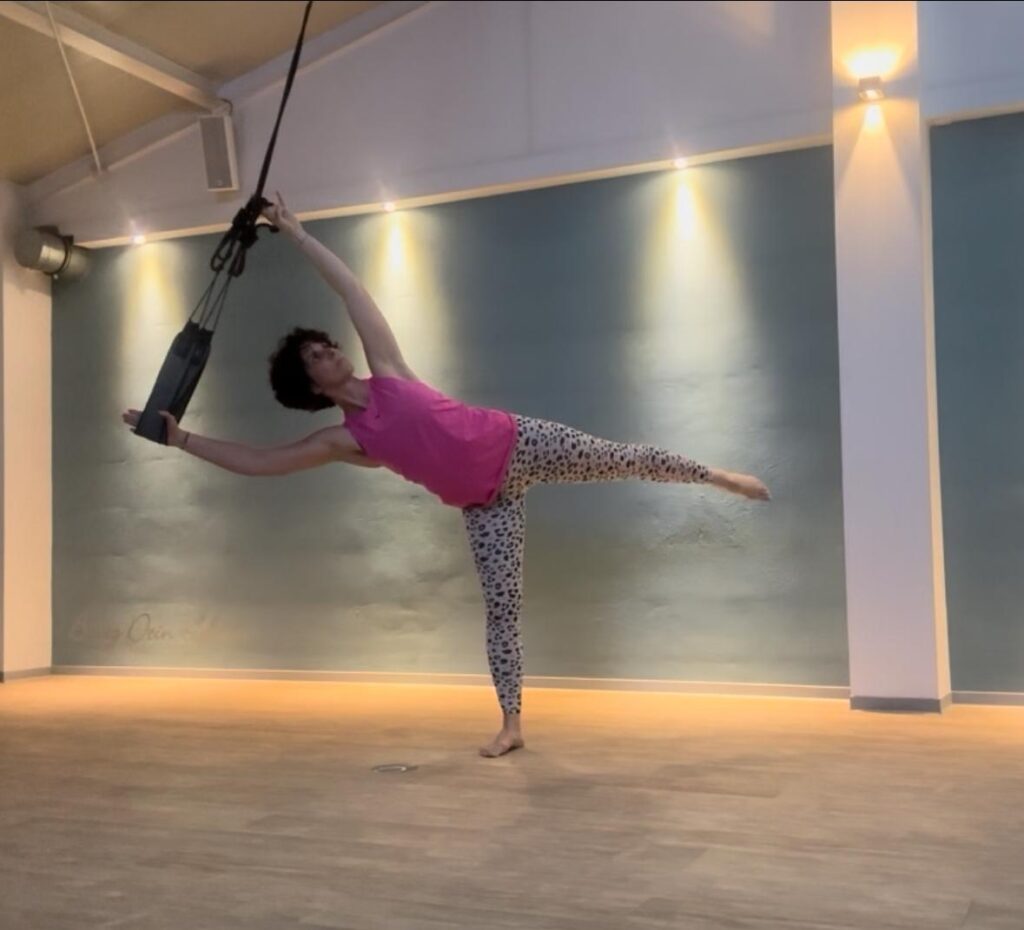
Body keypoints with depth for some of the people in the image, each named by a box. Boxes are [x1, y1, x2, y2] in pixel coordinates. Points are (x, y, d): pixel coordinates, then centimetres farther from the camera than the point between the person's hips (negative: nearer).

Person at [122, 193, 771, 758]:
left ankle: (718, 476, 27)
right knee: (503, 607, -1)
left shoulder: (386, 370, -5)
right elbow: (255, 462, -8)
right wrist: (179, 437, -6)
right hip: (488, 502, 0)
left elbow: (351, 287, -1)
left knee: (625, 458, 4)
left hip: (520, 444, 1)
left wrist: (296, 231, 0)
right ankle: (511, 725, 8)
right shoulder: (344, 440, -7)